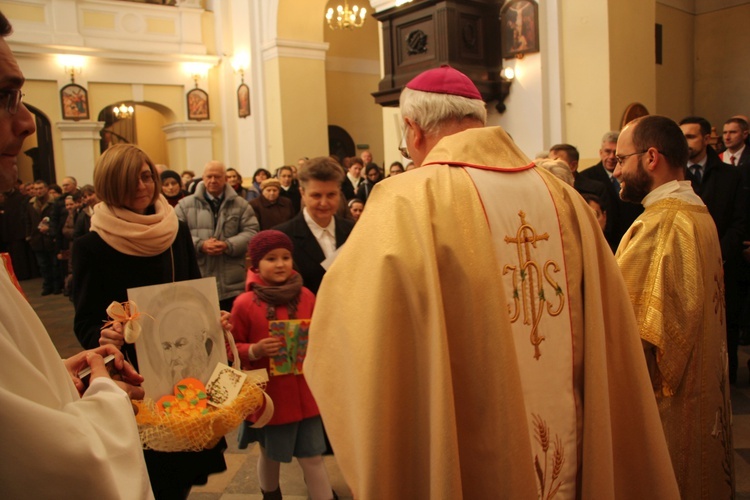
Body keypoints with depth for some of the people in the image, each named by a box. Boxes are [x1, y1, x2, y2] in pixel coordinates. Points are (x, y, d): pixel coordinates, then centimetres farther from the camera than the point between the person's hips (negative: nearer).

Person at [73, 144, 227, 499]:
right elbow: (85, 322, -7)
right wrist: (102, 337, -28)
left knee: (186, 459, 12)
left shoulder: (177, 231, 1)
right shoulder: (90, 247, -9)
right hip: (131, 373, -3)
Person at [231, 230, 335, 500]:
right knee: (270, 455, 20)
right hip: (268, 394, -1)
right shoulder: (244, 303, -11)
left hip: (304, 392, 1)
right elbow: (232, 348, -3)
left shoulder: (306, 296, -2)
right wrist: (255, 351, -22)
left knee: (312, 457, 4)